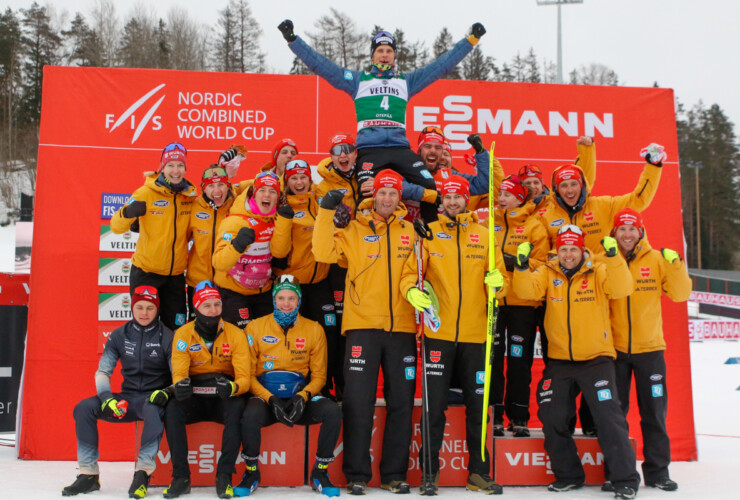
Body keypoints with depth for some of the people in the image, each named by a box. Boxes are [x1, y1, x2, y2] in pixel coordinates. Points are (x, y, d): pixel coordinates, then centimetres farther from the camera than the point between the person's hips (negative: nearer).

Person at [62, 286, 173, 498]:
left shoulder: (167, 337, -4)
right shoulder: (119, 336, 6)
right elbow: (102, 371, 4)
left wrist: (167, 392, -26)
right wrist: (106, 397, -14)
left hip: (153, 398, -4)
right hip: (127, 399, 4)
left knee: (153, 410, -39)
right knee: (83, 408, -17)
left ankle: (143, 472, -32)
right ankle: (88, 474, -13)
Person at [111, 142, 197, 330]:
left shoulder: (190, 195, 2)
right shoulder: (146, 193, -10)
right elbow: (116, 226, -12)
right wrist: (128, 212, -33)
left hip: (176, 274, 4)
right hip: (146, 272, -4)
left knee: (176, 328, 10)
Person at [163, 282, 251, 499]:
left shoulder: (235, 334, -5)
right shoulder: (183, 334, -2)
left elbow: (244, 377, -9)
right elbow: (178, 371, -8)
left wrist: (232, 387, -33)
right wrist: (180, 384, -33)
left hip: (224, 399, -1)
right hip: (194, 398, 1)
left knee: (237, 408, -33)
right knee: (172, 408, -29)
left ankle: (224, 476, -24)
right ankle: (181, 477, -21)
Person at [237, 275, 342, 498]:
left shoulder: (314, 329, 7)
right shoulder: (256, 327, 3)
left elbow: (319, 375, 7)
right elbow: (248, 374, 0)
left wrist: (303, 397, -14)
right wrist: (271, 399, -16)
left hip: (301, 397, 1)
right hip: (266, 397, -1)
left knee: (332, 411, -26)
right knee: (250, 415, -34)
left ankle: (320, 473, -5)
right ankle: (251, 473, -6)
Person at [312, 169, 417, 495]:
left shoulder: (409, 231, 11)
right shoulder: (355, 230, 5)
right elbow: (323, 252, -8)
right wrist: (327, 210, -12)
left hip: (401, 327, 3)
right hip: (363, 325, -2)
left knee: (401, 402, 7)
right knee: (359, 401, -3)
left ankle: (394, 474, 18)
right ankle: (356, 475, 8)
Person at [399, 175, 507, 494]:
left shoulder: (484, 235, 10)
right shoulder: (428, 233, 6)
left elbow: (497, 278, 9)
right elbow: (410, 271, 0)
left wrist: (497, 283, -14)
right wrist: (412, 290, -21)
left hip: (475, 335, 2)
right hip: (439, 333, -2)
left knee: (477, 406, 8)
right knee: (435, 405, 0)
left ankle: (478, 472, 19)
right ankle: (430, 470, 13)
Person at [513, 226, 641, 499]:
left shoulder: (599, 271, -3)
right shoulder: (547, 273, 3)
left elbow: (621, 288, -19)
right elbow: (527, 291, -11)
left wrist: (613, 256, -29)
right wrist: (522, 266, -27)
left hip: (596, 358, -3)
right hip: (559, 361, 3)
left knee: (609, 418, -7)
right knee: (552, 419, 5)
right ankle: (568, 475, 23)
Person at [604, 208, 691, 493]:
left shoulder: (657, 259, 1)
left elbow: (680, 294, -3)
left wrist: (675, 265, -15)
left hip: (650, 348, 1)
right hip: (615, 349, 0)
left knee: (654, 412, 8)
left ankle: (657, 472, 19)